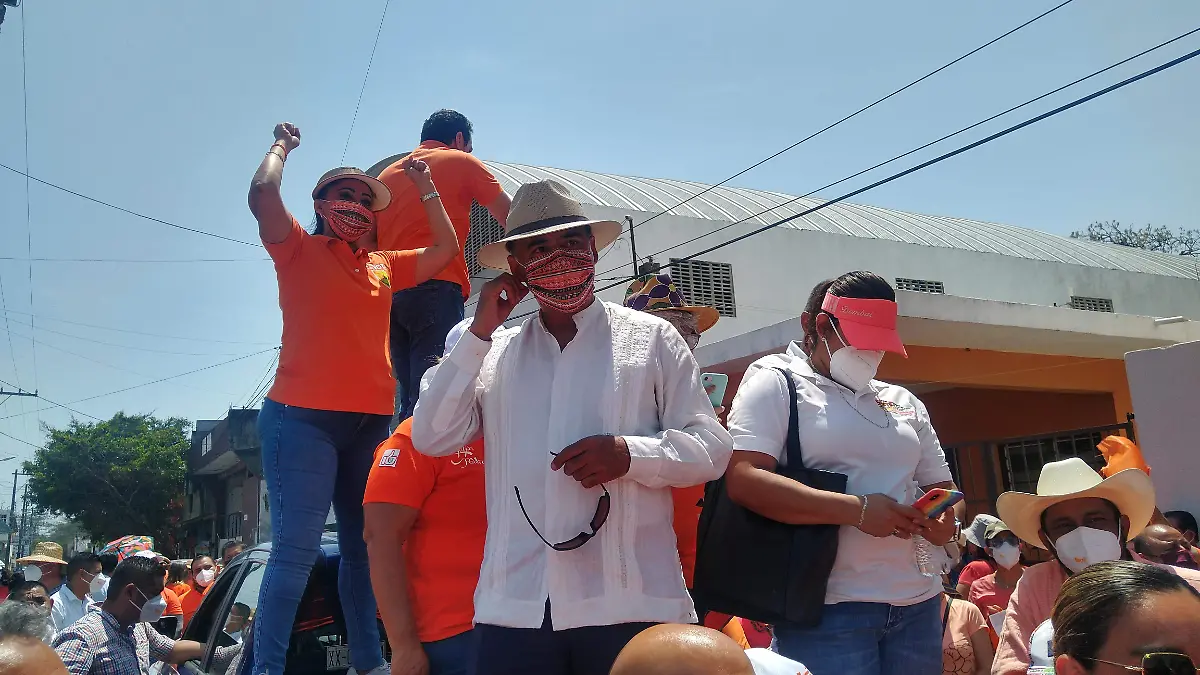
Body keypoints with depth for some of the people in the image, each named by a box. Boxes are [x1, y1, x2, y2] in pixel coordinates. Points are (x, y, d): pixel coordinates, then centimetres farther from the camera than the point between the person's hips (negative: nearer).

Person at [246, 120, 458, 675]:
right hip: (304, 416, -6)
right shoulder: (300, 251, 4)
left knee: (362, 548, 11)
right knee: (295, 550, -9)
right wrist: (282, 146, 6)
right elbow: (262, 195, -11)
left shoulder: (384, 265, 18)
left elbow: (445, 248, 23)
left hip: (371, 421, 6)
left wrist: (425, 186, 26)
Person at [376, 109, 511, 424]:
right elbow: (512, 220, 10)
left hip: (386, 291, 6)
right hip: (436, 288, -6)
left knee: (407, 398, 6)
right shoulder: (461, 162, 12)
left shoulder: (388, 173, 28)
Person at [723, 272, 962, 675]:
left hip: (916, 604, 6)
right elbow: (743, 480, -15)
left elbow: (943, 487, 23)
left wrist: (947, 520, -1)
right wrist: (857, 510, -19)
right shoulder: (775, 382, -2)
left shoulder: (904, 402, 17)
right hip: (827, 608, -6)